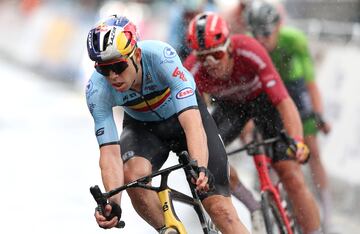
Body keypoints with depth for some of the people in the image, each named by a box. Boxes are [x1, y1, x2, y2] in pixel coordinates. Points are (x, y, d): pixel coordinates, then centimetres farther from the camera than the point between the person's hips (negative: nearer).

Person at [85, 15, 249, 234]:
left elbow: (192, 124, -44)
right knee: (133, 175, -31)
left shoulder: (161, 57, -37)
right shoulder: (97, 90, -29)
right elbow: (110, 151, -31)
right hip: (143, 127, 2)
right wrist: (112, 203, -47)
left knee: (221, 209, -13)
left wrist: (201, 169, -60)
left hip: (184, 115, -2)